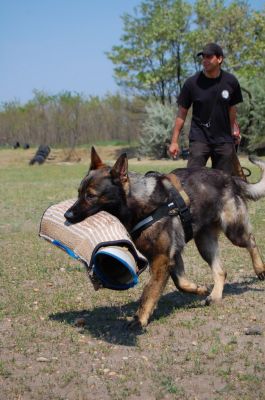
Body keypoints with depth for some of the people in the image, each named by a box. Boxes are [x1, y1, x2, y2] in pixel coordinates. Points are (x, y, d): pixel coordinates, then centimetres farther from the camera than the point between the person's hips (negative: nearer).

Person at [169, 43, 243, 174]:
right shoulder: (192, 83, -6)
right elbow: (182, 112, -2)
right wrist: (174, 141, -4)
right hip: (199, 138, -2)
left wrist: (233, 129, 17)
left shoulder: (230, 81, -1)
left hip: (224, 140, 2)